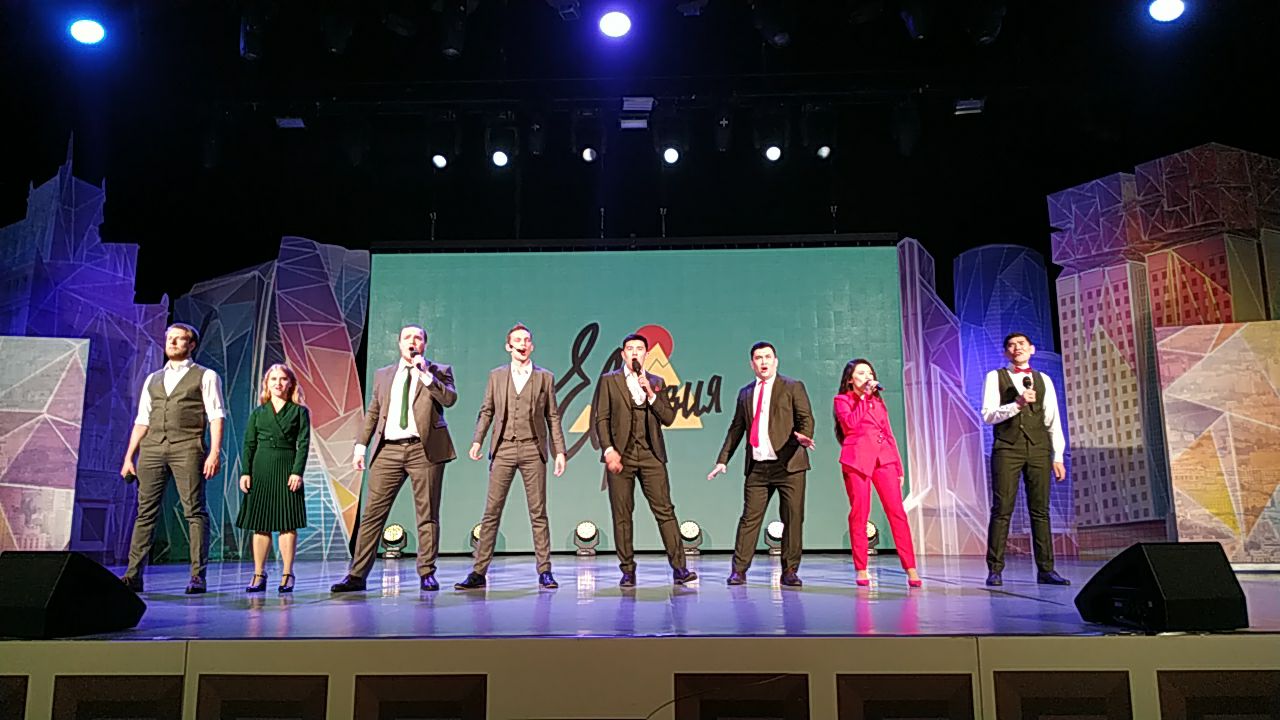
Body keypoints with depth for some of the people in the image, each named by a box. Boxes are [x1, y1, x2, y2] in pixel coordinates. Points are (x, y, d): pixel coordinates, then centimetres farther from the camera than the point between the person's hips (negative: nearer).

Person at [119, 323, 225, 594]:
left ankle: (198, 576, -5)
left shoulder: (206, 376, 7)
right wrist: (129, 457, 12)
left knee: (195, 511, -6)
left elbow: (216, 417, -1)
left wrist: (215, 452, -12)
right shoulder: (152, 379, 21)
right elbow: (142, 421, 19)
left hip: (187, 449, -5)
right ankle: (133, 575, 6)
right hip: (152, 449, 5)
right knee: (145, 512, 3)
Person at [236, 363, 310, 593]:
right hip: (260, 470, 3)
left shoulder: (299, 412, 5)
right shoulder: (257, 413, 12)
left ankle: (287, 575, 4)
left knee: (288, 523, -2)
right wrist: (245, 472, -1)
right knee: (259, 524, 4)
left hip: (286, 469, -2)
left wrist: (297, 472, -12)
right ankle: (258, 575, 10)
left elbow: (303, 444, -2)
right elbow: (248, 444, 9)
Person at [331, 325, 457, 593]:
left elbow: (450, 398, -9)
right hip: (388, 450, 3)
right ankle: (357, 575, 5)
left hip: (424, 449, -3)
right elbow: (372, 413, 19)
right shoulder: (383, 375, 19)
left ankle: (427, 574, 8)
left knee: (427, 515, 0)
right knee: (372, 513, 0)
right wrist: (361, 445, 10)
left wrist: (425, 374, -12)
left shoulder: (439, 371, 9)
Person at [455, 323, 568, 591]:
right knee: (491, 512, -1)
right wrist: (477, 440, -4)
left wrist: (560, 451, 2)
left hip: (533, 449, -1)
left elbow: (553, 417, 8)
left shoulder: (545, 377, 9)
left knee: (538, 513, 2)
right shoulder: (496, 375, 13)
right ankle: (478, 572, 1)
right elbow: (487, 411, 11)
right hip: (503, 449, 1)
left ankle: (544, 571, 8)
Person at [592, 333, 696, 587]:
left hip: (651, 455, 2)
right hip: (621, 454, -1)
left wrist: (650, 393, -5)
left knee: (665, 510, -4)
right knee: (622, 515, 1)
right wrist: (608, 450, -10)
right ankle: (628, 570, 9)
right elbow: (600, 418, 1)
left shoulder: (656, 382, 15)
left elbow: (668, 418, 6)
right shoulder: (608, 380, 8)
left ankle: (679, 568, -3)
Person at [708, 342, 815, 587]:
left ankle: (790, 571, 10)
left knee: (793, 519, 0)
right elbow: (736, 428, 18)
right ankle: (739, 570, 5)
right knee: (749, 518, 1)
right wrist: (723, 459, 11)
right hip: (757, 466, 3)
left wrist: (804, 435, -25)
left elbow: (806, 417, -3)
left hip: (788, 464, -3)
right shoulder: (745, 393, 17)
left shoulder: (793, 387, 6)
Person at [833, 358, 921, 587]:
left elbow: (889, 435, 20)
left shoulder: (878, 401, 23)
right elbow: (850, 424, -11)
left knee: (897, 512, -6)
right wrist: (863, 397, -5)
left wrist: (899, 467, 14)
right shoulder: (842, 400, 10)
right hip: (857, 460, -4)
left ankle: (910, 569, -8)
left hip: (884, 458, 4)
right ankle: (861, 570, 2)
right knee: (859, 515, -4)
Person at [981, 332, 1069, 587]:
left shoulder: (1043, 380, 16)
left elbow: (1053, 420, 13)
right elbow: (987, 416, -3)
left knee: (1041, 510, 3)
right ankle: (995, 570, -1)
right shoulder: (995, 377, 7)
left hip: (1038, 449, 3)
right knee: (1002, 510, -5)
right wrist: (1017, 404, -16)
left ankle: (1045, 570, 8)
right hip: (1007, 449, -3)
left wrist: (1058, 456, 6)